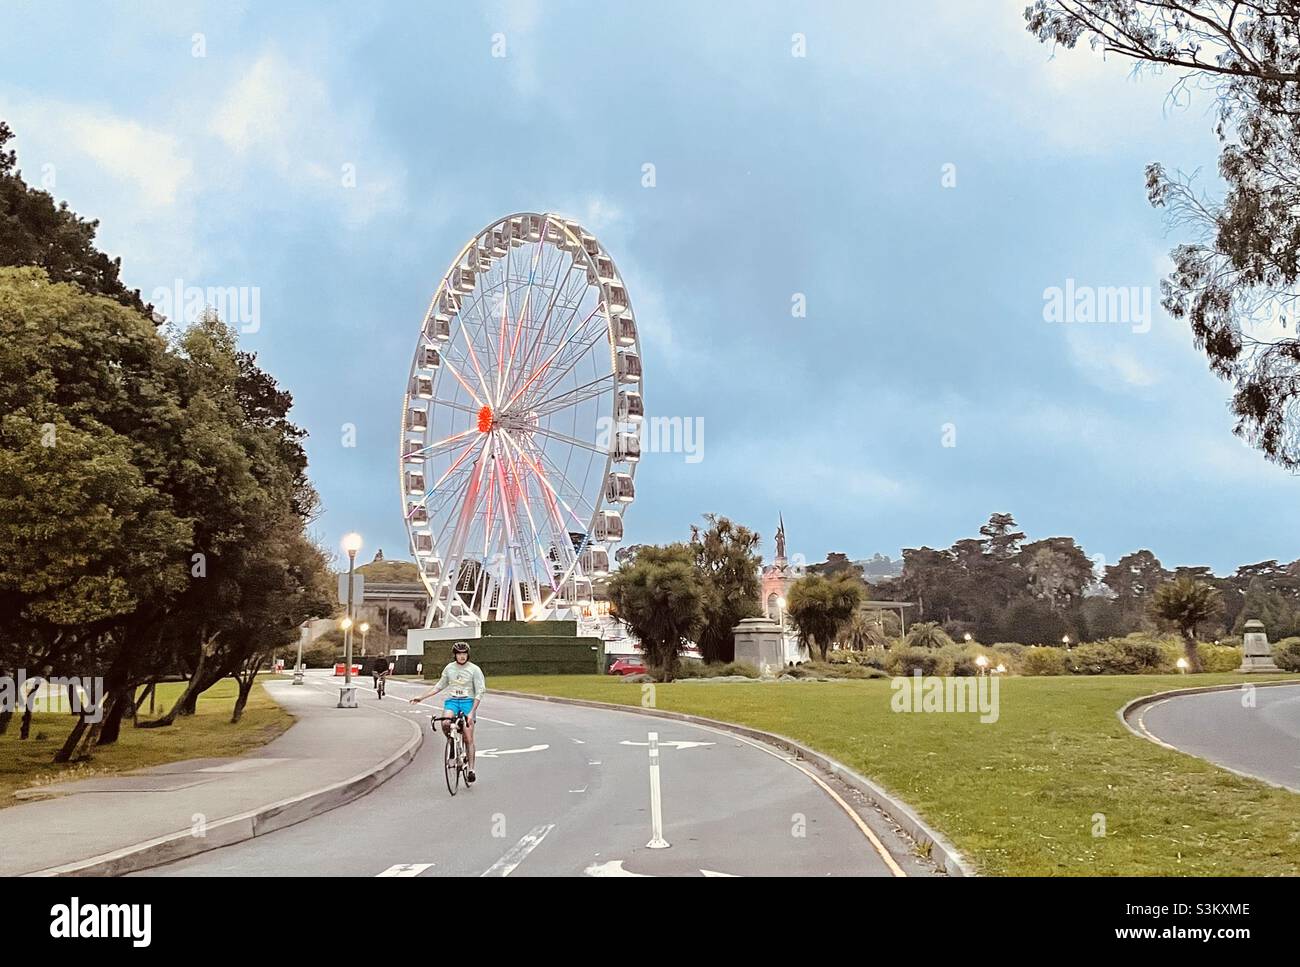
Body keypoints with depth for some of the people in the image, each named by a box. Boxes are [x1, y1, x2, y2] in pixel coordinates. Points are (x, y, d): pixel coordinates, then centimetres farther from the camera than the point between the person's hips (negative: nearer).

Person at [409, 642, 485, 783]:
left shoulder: (474, 669, -5)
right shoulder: (449, 668, 7)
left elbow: (480, 692, -9)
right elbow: (439, 686, 20)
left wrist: (471, 713, -19)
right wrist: (421, 698, 15)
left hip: (468, 702, -3)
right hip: (452, 701, 3)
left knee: (468, 738, -9)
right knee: (445, 724, -29)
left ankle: (471, 769, -2)